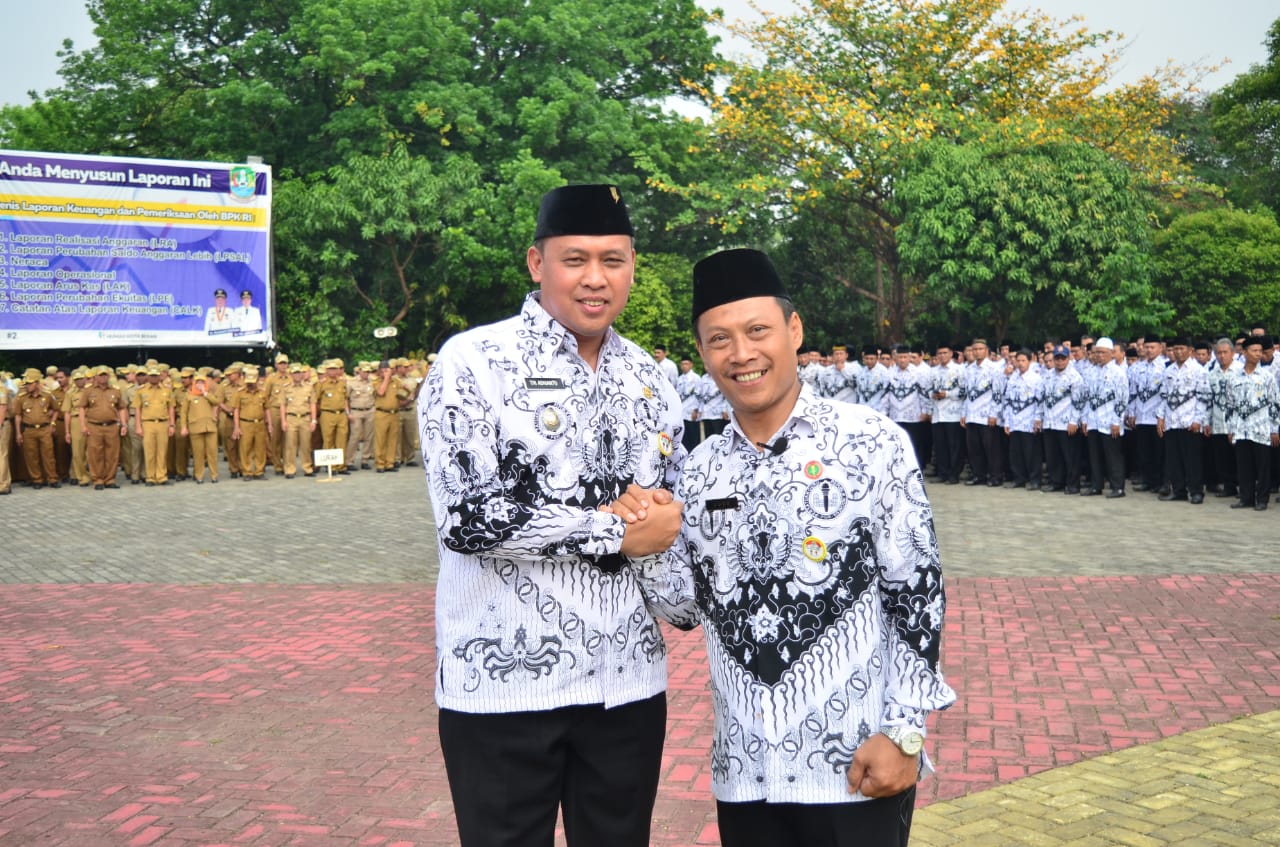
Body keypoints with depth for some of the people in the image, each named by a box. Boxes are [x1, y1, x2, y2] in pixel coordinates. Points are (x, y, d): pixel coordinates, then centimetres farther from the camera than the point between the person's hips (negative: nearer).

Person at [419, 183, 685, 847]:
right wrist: (615, 530, -15)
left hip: (628, 679, 5)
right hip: (503, 677, -5)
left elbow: (676, 505, 17)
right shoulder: (472, 361, -9)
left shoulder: (648, 377, 9)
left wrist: (661, 524, -7)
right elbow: (467, 516, -19)